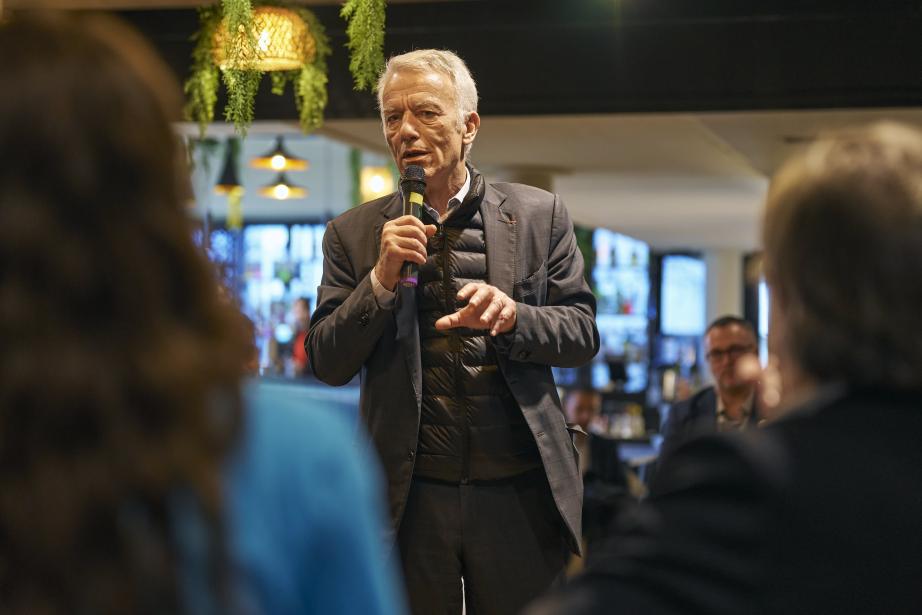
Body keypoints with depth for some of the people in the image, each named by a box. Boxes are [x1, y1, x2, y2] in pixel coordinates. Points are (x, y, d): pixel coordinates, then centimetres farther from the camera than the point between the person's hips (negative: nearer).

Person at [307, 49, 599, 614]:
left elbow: (583, 334, 2)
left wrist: (513, 316, -18)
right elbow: (328, 365, 0)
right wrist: (382, 279, -14)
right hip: (409, 498, 0)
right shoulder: (353, 234, 4)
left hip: (520, 496, 0)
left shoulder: (539, 216, 3)